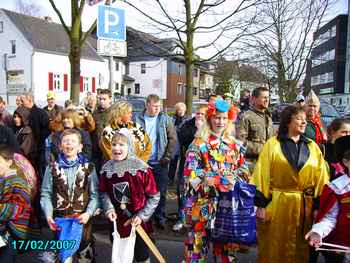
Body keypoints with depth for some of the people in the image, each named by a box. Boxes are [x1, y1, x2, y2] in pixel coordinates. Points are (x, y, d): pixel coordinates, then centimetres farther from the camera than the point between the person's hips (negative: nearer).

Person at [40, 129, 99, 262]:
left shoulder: (89, 168, -1)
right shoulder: (52, 167, 2)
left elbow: (95, 195, -3)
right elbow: (46, 194, 1)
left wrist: (88, 213, -16)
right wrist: (48, 216, -11)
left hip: (82, 219, -1)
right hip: (59, 219, 1)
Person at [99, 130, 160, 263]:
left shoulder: (142, 168, -17)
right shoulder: (106, 169, -5)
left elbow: (154, 196, -11)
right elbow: (104, 193, 6)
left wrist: (142, 216, -16)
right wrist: (109, 209, -11)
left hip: (138, 223, -3)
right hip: (117, 222, 4)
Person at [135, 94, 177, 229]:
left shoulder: (165, 119, 1)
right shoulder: (138, 119, 0)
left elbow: (173, 139, 0)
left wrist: (167, 157, -6)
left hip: (160, 163, 0)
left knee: (161, 192, 7)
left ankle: (159, 218, 22)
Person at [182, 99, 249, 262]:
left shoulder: (235, 145, 10)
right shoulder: (199, 144, -5)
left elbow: (243, 170, 13)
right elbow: (191, 173, -13)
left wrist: (235, 181, -8)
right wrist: (219, 180, -16)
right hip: (204, 202, -4)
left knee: (228, 241, 14)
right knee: (199, 242, 2)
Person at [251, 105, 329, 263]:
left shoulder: (312, 147, 8)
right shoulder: (272, 144, -3)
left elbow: (321, 177, 6)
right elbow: (261, 175, -7)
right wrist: (260, 204, -11)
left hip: (305, 205, 3)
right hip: (277, 204, -3)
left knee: (301, 249, 16)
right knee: (275, 248, 9)